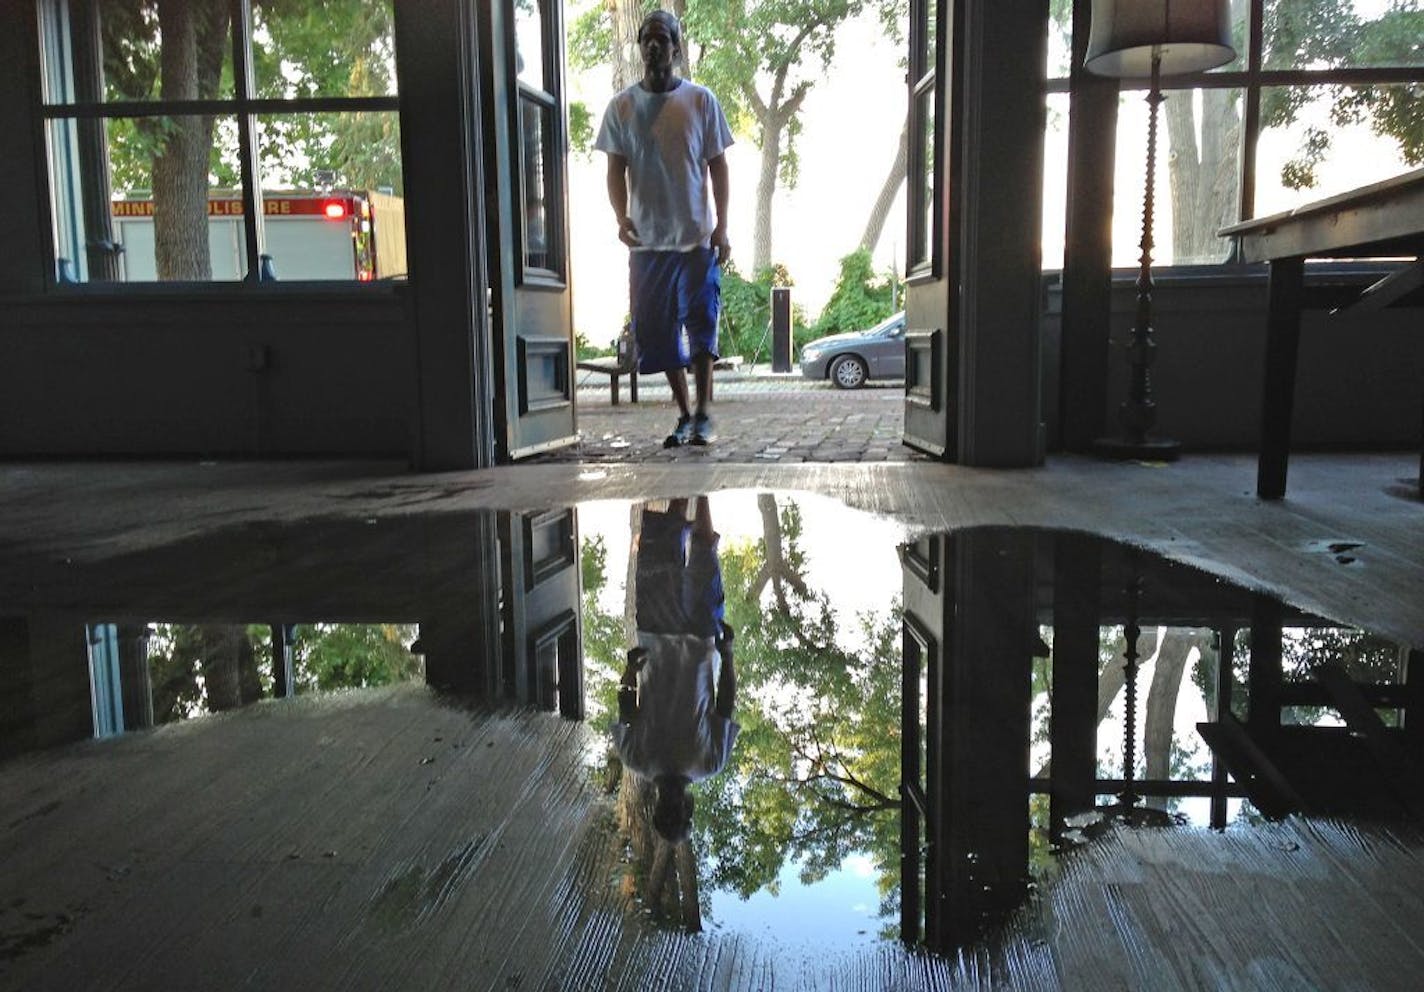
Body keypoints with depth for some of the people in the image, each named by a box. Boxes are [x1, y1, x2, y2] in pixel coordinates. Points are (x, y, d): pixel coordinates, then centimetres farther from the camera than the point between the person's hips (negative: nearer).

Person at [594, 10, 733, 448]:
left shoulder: (700, 100, 4)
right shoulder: (622, 106, 7)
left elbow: (717, 165, 4)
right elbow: (616, 169, 6)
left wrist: (722, 226, -4)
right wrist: (621, 217, -11)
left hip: (697, 236, -2)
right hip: (647, 239, 2)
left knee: (701, 322, -9)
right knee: (658, 330, 5)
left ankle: (703, 413, 1)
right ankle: (684, 414, 17)